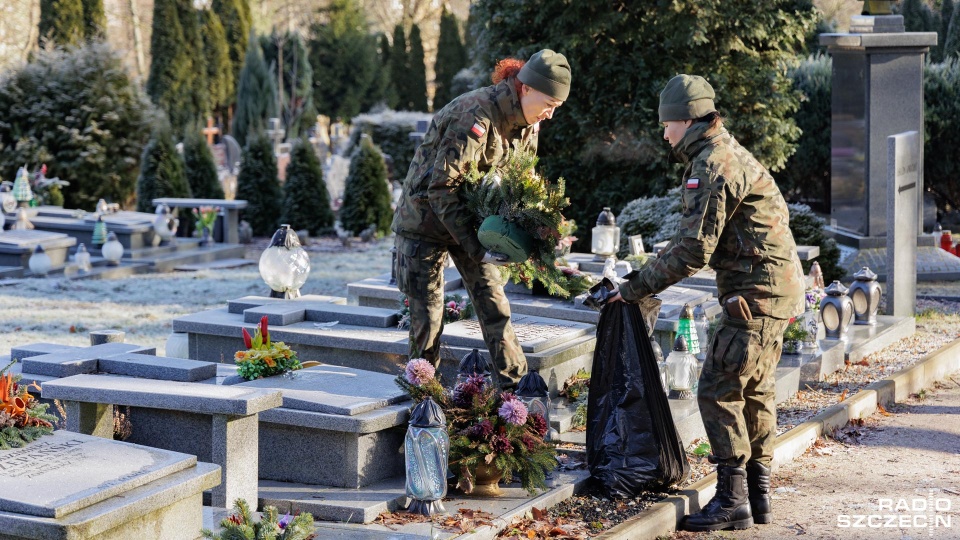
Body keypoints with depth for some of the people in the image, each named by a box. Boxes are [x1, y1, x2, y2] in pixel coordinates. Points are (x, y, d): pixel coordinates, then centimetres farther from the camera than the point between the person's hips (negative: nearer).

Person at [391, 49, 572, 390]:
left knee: (493, 303, 3)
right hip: (426, 216, -7)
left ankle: (516, 385, 7)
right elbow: (441, 188, -30)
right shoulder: (475, 116, -31)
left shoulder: (527, 122, -5)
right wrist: (477, 248, -33)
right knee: (427, 314, -1)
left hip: (472, 216, 7)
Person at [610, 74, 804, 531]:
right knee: (754, 391, 14)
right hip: (776, 287, 11)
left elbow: (694, 251, -19)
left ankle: (732, 500, -8)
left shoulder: (711, 165, -15)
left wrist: (637, 287, -12)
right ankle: (758, 495, 19)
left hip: (756, 293, -11)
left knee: (718, 390, -9)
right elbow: (696, 237, 22)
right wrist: (647, 277, 15)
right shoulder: (727, 154, 18)